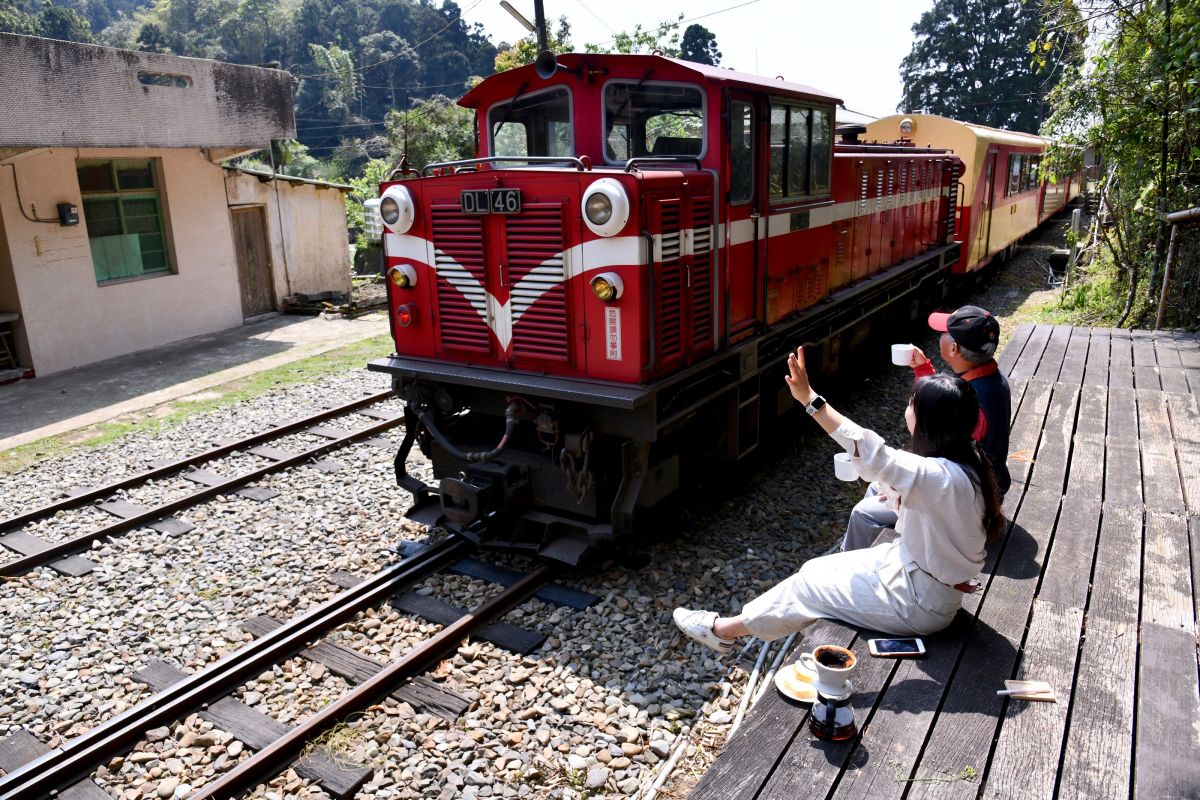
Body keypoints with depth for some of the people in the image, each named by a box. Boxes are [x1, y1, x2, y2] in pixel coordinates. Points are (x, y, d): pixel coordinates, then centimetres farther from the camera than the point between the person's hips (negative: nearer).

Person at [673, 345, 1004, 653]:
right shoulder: (966, 459, -5)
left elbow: (872, 454, -44)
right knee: (816, 569, 10)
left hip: (921, 602, -8)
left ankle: (725, 630, 16)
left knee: (809, 585, -1)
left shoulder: (944, 478, -34)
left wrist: (809, 398, -46)